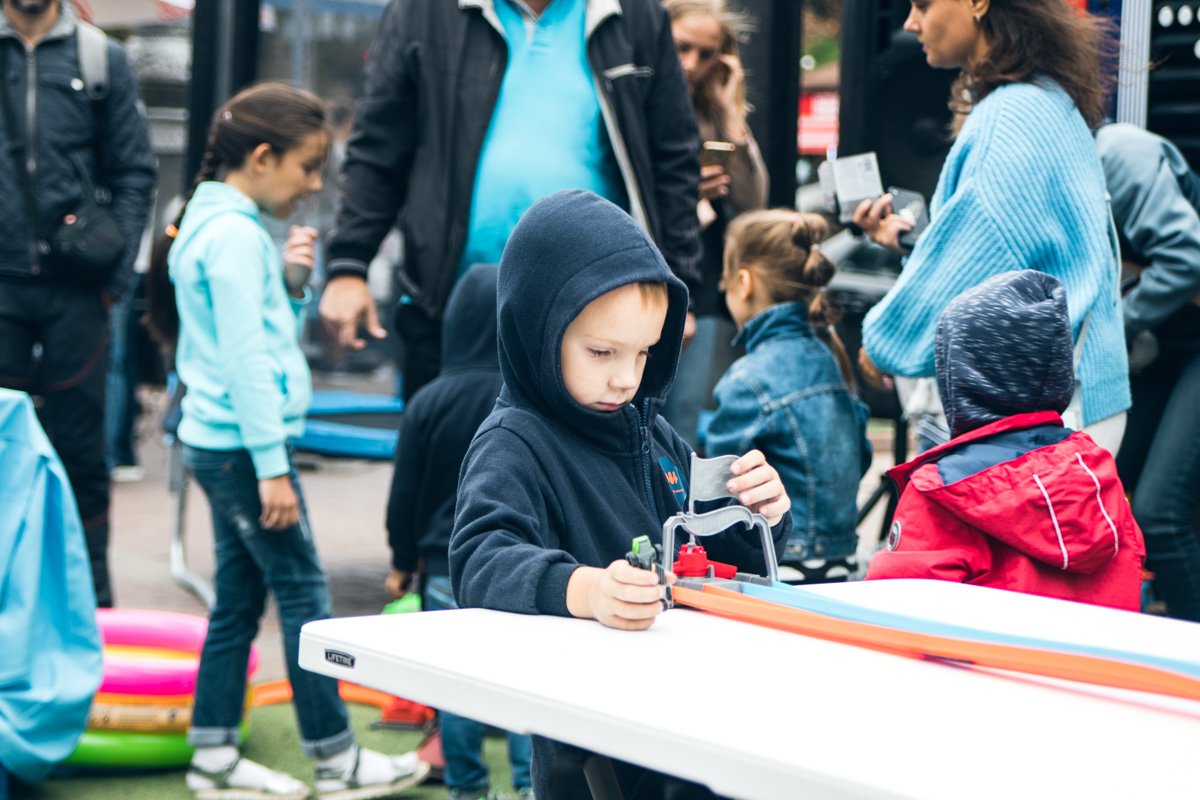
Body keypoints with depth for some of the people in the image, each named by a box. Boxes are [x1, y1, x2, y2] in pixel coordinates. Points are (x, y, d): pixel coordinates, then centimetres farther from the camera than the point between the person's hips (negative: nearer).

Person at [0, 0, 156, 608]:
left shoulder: (102, 60, 6)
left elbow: (134, 174, 5)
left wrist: (115, 272, -4)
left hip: (75, 285, 0)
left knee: (80, 443, 4)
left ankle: (91, 595, 14)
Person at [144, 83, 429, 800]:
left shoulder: (214, 224, 15)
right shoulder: (235, 234, -16)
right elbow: (245, 357, -20)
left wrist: (292, 282, 5)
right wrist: (272, 466, -20)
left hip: (217, 443, 10)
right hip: (240, 443, -10)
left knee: (238, 599, 12)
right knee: (304, 593, -3)